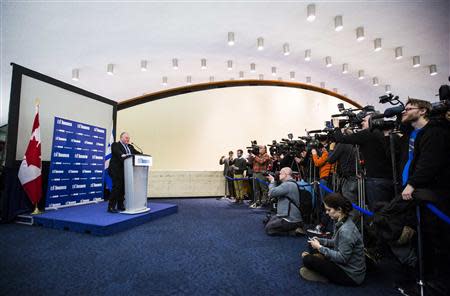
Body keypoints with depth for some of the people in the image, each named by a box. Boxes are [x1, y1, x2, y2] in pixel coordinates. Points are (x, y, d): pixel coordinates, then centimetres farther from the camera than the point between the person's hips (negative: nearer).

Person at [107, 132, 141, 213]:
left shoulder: (130, 146, 20)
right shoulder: (115, 145, 0)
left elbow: (137, 153, 9)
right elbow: (117, 152, -20)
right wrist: (123, 155, -39)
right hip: (116, 170, -6)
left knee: (123, 188, 8)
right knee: (116, 187, -8)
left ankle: (120, 205, 17)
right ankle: (111, 207, 0)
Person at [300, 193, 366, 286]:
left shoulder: (346, 231, -31)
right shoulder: (341, 222, -1)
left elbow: (342, 258, -25)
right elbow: (336, 242, 12)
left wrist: (319, 247, -19)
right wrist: (319, 240, 0)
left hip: (351, 275, -9)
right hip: (344, 265, 9)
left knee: (307, 259, -15)